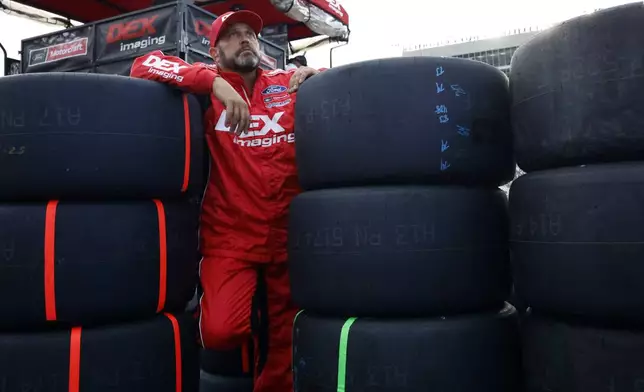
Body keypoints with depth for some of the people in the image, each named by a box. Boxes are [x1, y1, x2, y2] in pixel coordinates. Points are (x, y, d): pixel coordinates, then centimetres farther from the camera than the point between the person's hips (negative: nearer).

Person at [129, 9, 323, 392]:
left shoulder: (289, 84, 8)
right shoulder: (208, 87, 2)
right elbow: (144, 66, -9)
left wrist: (316, 74, -5)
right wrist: (215, 82, -19)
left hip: (289, 234, 3)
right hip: (231, 237, -2)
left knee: (288, 337, 11)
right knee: (220, 331, -18)